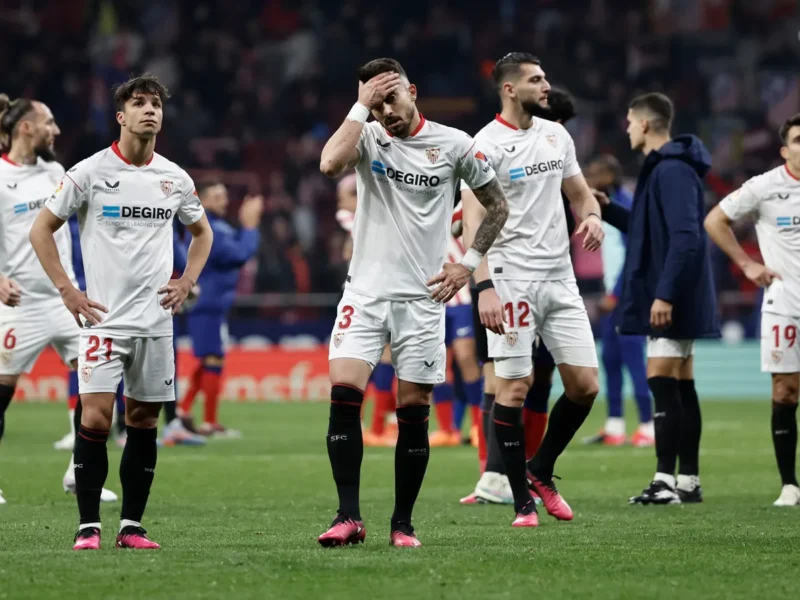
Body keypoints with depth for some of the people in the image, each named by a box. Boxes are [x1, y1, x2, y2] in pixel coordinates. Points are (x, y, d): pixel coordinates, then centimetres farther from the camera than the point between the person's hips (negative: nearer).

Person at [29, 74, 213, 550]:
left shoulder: (175, 178, 7)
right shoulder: (90, 172, -4)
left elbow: (202, 232, 24)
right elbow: (42, 229, 1)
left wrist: (186, 282, 9)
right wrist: (67, 290, -6)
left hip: (156, 320, 4)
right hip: (103, 317, -4)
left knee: (144, 422, 5)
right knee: (95, 419, -12)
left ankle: (132, 525, 12)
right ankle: (89, 527, -5)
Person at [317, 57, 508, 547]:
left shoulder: (455, 145, 0)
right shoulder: (368, 138, 1)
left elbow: (498, 206, 10)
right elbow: (330, 164, -22)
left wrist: (469, 264, 2)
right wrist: (361, 106, -15)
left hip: (422, 297, 0)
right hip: (366, 291, 0)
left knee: (414, 412, 1)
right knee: (344, 393, -15)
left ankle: (403, 523, 12)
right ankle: (349, 518, -12)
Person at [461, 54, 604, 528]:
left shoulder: (556, 135, 12)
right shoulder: (487, 145, -8)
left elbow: (580, 192, 23)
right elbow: (474, 220, -13)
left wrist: (592, 216, -1)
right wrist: (485, 286, -23)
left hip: (560, 278, 6)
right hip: (512, 279, -6)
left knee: (585, 385, 2)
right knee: (514, 387, -6)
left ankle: (540, 471, 23)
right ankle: (523, 500, 5)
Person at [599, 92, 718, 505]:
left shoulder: (672, 170, -16)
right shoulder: (662, 168, 16)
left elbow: (685, 236, -23)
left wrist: (665, 294, -25)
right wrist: (606, 209, 19)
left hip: (671, 299, -10)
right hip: (674, 299, 10)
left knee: (662, 381, -12)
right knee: (680, 386, 10)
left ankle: (665, 481, -14)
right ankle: (689, 482, 12)